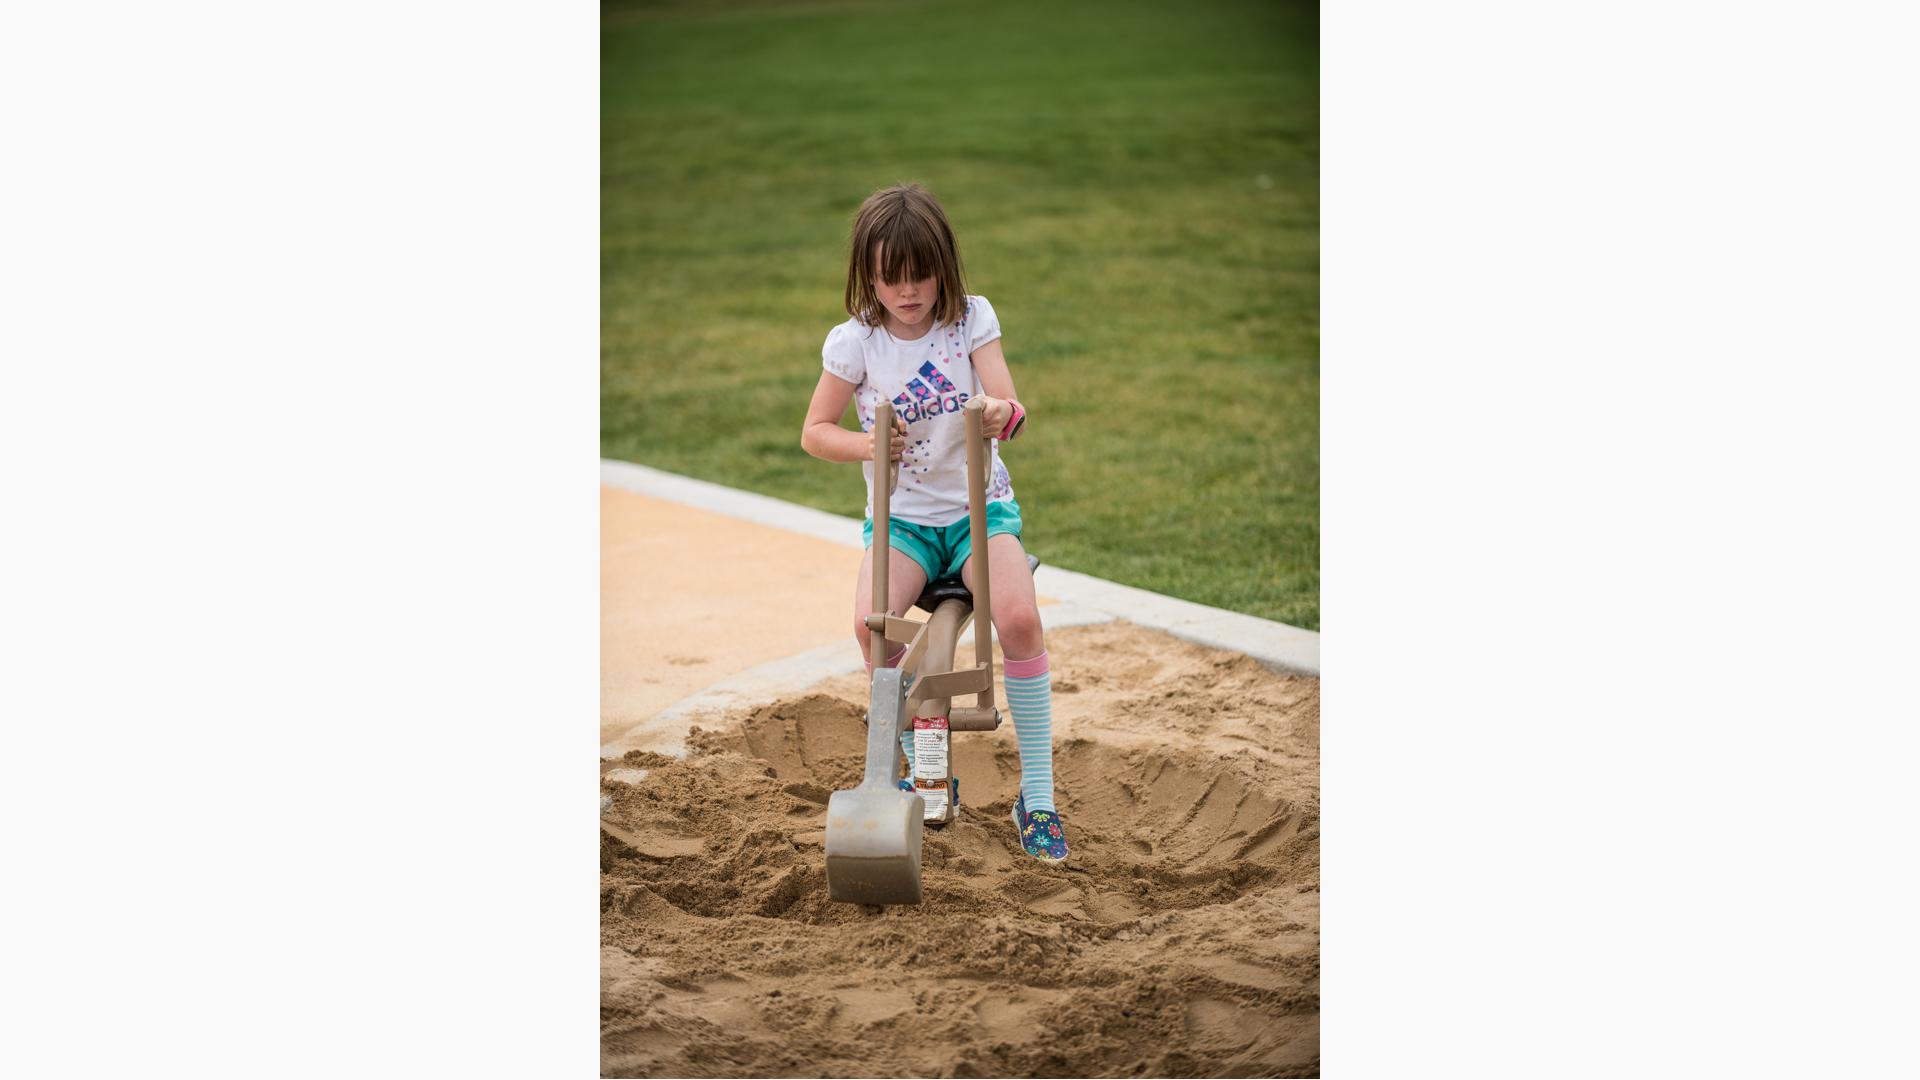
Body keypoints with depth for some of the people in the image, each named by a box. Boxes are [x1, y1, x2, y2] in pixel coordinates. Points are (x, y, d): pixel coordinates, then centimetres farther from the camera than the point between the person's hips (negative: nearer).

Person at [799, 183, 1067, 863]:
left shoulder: (972, 319, -5)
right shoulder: (855, 341, -5)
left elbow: (1007, 405, -14)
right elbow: (814, 431, 2)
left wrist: (1003, 415, -39)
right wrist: (866, 446, -19)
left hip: (979, 506, -1)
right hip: (901, 516, 1)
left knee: (1019, 616, -27)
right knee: (873, 621, -27)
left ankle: (1037, 794, -13)